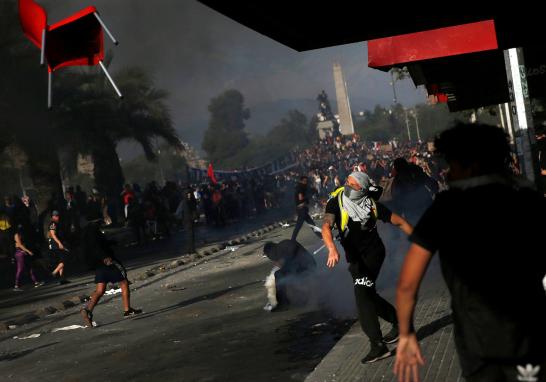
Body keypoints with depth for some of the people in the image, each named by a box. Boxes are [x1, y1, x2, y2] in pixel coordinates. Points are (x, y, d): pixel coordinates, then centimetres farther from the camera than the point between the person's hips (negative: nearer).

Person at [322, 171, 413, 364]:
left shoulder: (372, 205, -14)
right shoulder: (336, 202, -12)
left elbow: (400, 222, -3)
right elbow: (326, 227, -28)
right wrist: (332, 249, -46)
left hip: (373, 252, -5)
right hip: (354, 258, 5)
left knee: (362, 294, -20)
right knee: (367, 296, 13)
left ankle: (378, 345, -21)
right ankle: (399, 321, 37)